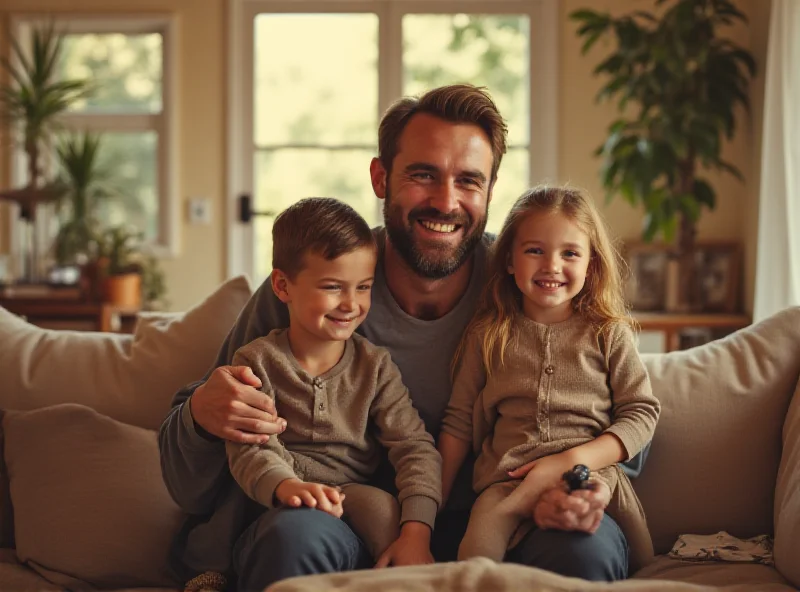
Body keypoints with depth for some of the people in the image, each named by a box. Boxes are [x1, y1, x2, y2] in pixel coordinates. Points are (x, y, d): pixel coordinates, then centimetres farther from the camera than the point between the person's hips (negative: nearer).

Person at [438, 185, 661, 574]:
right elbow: (459, 422, 14)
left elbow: (641, 413, 3)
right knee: (475, 560, -29)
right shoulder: (487, 335, 12)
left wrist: (571, 461, -11)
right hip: (504, 479, 0)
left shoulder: (609, 334, 9)